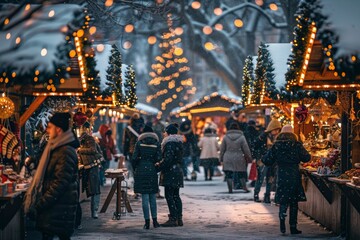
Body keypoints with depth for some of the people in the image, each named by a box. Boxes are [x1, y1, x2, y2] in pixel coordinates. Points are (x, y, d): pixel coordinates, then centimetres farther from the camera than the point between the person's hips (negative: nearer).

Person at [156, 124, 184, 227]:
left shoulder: (170, 144, -15)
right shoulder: (178, 143, 14)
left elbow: (167, 159, -21)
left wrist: (159, 167, -9)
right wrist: (161, 164, 16)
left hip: (170, 172, -10)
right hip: (178, 171, 10)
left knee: (169, 196, -6)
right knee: (176, 196, 12)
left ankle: (173, 219, -8)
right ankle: (179, 218, 13)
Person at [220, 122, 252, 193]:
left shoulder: (226, 137, 0)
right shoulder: (241, 137, -4)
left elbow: (222, 149, 5)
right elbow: (246, 149, -1)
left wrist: (221, 158, 14)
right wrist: (249, 157, 8)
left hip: (228, 159, 0)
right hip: (239, 159, 0)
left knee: (229, 174, 4)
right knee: (242, 174, 12)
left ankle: (230, 189, 1)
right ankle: (244, 187, 11)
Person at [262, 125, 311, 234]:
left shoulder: (276, 146, -1)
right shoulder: (296, 145, -4)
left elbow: (266, 161, 1)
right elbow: (306, 158, -1)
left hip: (281, 176, 1)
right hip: (294, 175, -1)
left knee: (283, 201, 6)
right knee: (294, 202, 8)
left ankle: (282, 217, -24)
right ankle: (293, 227, 9)